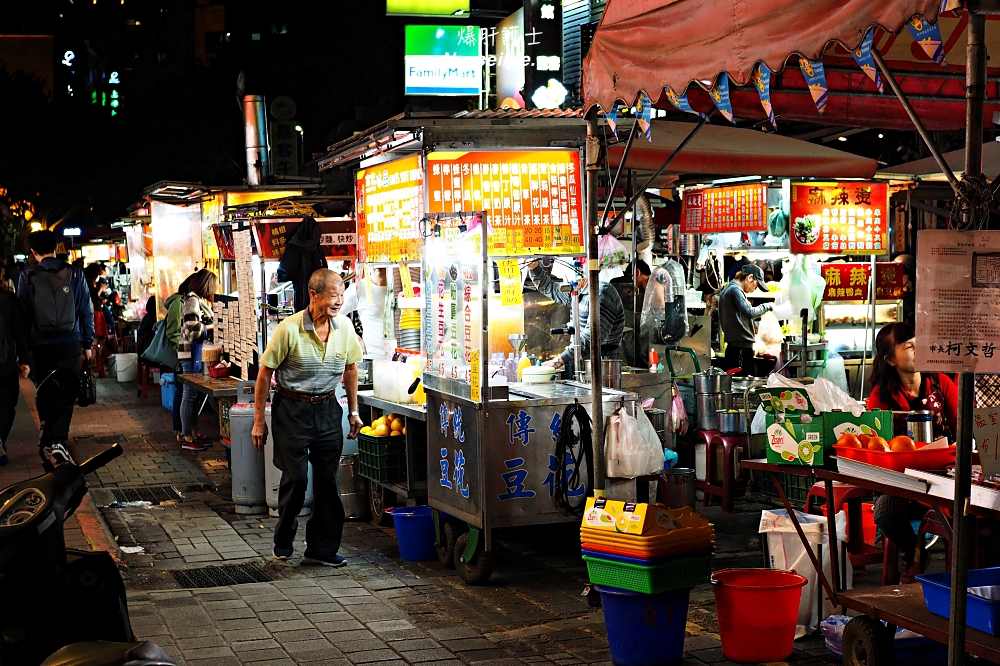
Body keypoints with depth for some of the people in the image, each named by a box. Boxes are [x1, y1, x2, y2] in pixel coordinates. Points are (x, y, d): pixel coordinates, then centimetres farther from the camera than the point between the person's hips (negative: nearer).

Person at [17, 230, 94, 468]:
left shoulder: (28, 277, -2)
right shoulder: (74, 274, 1)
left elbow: (23, 314, 0)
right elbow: (86, 311, 3)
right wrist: (88, 343, 10)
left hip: (41, 344, 0)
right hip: (69, 342, 0)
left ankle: (48, 443, 17)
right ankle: (58, 441, -19)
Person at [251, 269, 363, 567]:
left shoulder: (344, 326, -3)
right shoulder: (289, 329, -16)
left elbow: (350, 368, 13)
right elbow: (265, 374, -8)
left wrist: (353, 411, 16)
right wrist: (258, 420, -6)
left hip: (327, 408, 4)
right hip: (292, 409, -4)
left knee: (327, 479, 4)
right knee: (295, 478, -3)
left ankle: (321, 548, 14)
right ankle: (284, 539, 21)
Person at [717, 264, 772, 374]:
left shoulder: (726, 290, 21)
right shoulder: (735, 290, -10)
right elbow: (749, 312, -21)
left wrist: (753, 327, 21)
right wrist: (766, 306, -7)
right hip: (741, 347, -10)